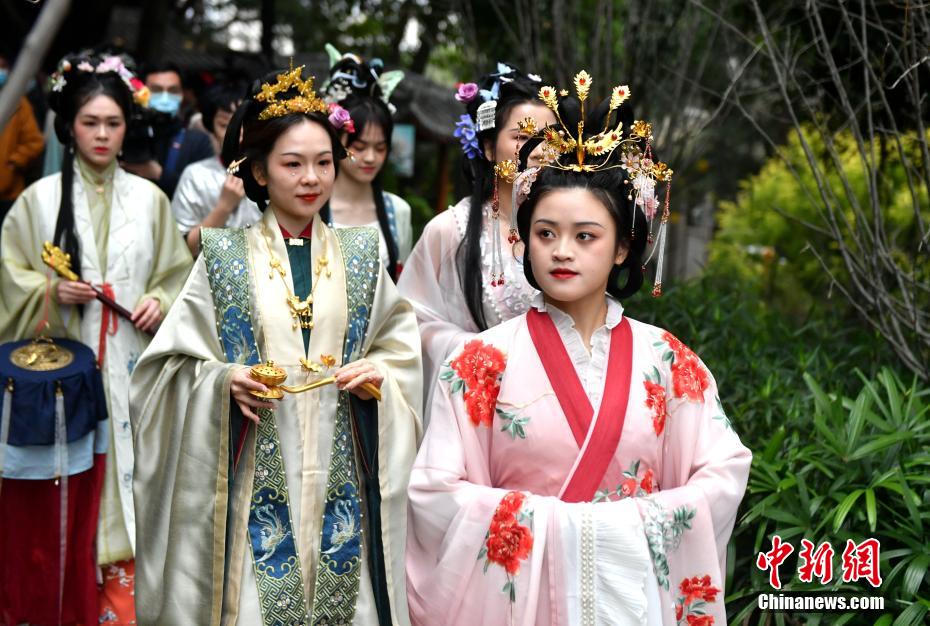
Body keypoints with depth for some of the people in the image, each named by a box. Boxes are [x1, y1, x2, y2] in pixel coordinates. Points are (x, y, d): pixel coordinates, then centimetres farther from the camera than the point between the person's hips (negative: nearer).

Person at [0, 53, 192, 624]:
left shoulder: (149, 199, 7)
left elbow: (178, 273, 11)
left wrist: (161, 302, -7)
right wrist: (52, 291, -12)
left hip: (130, 362, 1)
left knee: (125, 468, 1)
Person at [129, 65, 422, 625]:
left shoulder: (360, 255, 8)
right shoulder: (225, 257, 1)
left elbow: (401, 347, 11)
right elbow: (176, 361, 2)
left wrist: (377, 376, -8)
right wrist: (223, 381, -16)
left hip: (341, 470, 2)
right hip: (256, 476, -2)